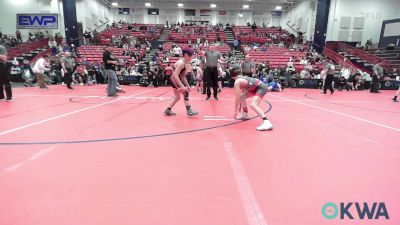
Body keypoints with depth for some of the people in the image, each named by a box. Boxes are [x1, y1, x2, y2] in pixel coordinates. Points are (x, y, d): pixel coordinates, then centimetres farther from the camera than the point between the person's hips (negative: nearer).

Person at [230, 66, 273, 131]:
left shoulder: (237, 82, -13)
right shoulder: (242, 78, 14)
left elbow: (237, 98, -13)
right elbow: (240, 95, 23)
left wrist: (235, 111, -6)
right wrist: (240, 105, 31)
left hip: (261, 87, -10)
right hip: (257, 87, 10)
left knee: (252, 105, -25)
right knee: (242, 96, 17)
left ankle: (267, 122, -33)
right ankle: (245, 114, 33)